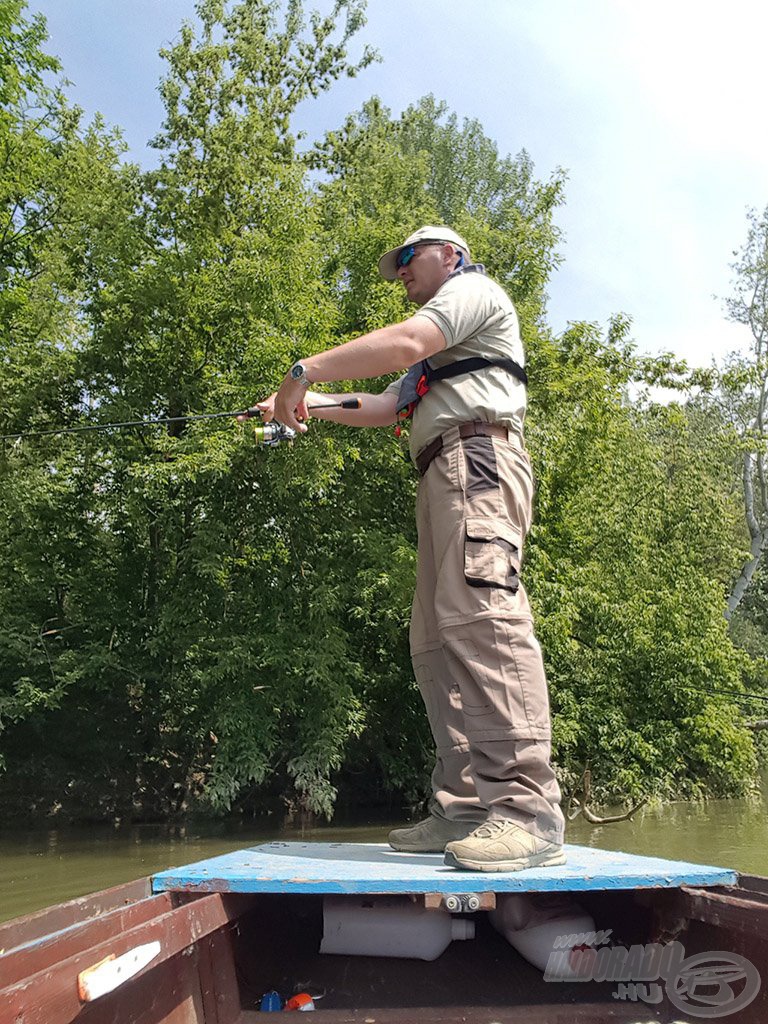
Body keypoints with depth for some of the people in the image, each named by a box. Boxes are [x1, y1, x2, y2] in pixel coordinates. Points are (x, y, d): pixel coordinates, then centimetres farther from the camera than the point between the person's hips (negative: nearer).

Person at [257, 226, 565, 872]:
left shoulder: (472, 287, 9)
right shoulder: (436, 357, 39)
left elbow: (403, 344, -10)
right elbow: (383, 408, 31)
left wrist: (305, 371, -5)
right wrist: (307, 402, 22)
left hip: (476, 459, -10)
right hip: (443, 475, 10)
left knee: (481, 613, -24)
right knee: (435, 638, -1)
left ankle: (527, 810, -29)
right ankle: (466, 808, -2)